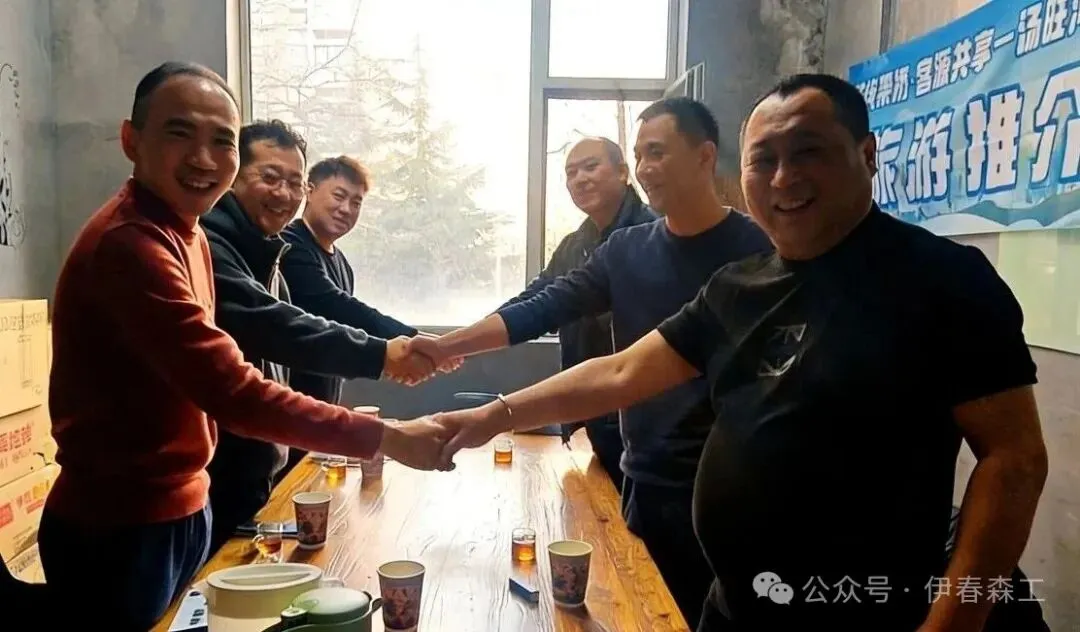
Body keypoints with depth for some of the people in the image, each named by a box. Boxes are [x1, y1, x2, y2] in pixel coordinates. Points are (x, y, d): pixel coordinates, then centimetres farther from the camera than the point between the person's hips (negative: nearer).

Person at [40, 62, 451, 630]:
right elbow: (234, 393, -30)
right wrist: (386, 437, -27)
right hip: (119, 528, -9)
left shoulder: (182, 230, 9)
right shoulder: (128, 244, -25)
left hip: (178, 509, 9)